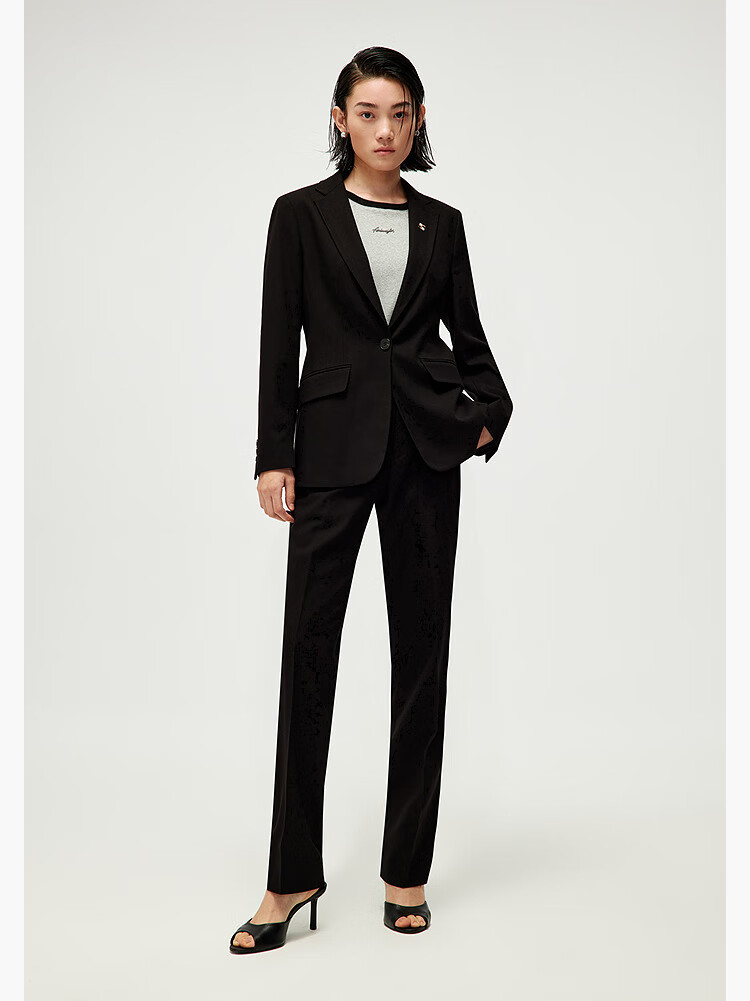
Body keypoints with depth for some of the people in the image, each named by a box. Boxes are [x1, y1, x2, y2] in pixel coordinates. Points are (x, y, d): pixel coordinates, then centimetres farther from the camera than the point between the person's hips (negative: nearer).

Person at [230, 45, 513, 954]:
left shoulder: (442, 224, 11)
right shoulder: (301, 214, 4)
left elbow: (467, 333, 16)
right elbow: (279, 343, 0)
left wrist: (491, 411, -2)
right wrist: (272, 458, -6)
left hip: (425, 444, 3)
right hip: (333, 443, -2)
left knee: (421, 645, 4)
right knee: (307, 644, -4)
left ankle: (407, 870, 16)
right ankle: (292, 877, 9)